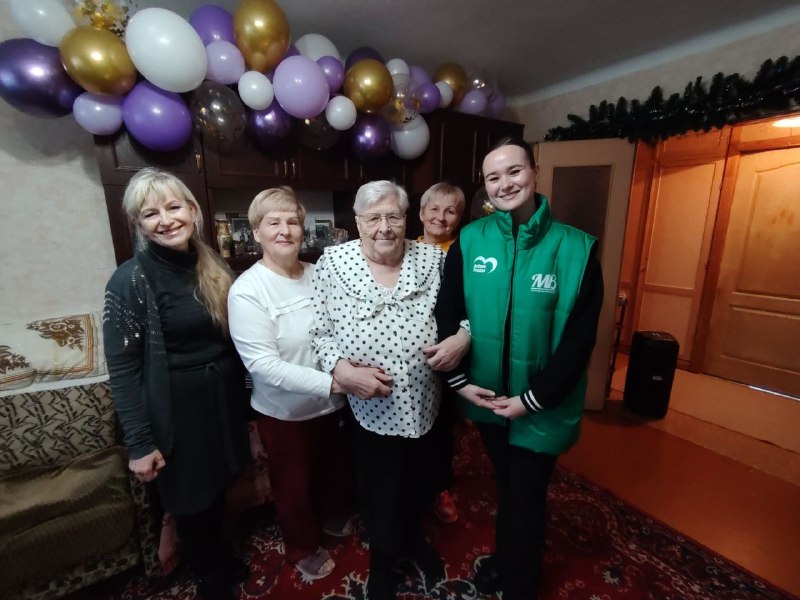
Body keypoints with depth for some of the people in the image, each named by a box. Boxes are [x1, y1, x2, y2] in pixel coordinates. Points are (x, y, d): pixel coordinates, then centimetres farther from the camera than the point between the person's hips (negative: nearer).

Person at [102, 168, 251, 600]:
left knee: (218, 490, 25)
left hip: (224, 399, 5)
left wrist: (243, 400, 9)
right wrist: (139, 443, -14)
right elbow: (123, 369, -15)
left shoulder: (214, 268, 0)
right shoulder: (130, 281, -16)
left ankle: (219, 558, 54)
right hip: (175, 409, -5)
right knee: (190, 498, 17)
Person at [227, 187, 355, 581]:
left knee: (337, 469, 28)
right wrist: (333, 382, -33)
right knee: (294, 486, 21)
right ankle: (304, 548, 51)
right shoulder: (246, 290, -20)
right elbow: (263, 365, -25)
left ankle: (333, 515, 60)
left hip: (332, 404, 4)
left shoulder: (320, 274, -6)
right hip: (284, 413, -4)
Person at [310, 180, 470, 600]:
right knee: (379, 495, 19)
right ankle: (382, 558, 53)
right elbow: (320, 332, -6)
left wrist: (463, 337, -16)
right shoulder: (332, 262, -10)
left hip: (426, 403, 3)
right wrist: (342, 370, -21)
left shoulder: (433, 258, -5)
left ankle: (414, 538, 61)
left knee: (420, 486, 27)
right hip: (371, 408, -2)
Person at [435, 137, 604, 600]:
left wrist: (534, 399, -14)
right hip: (487, 397, 2)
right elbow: (448, 315, -4)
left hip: (541, 406, -2)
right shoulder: (469, 240, -7)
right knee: (506, 487, 26)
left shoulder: (577, 248, -12)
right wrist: (459, 380, -10)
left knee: (525, 498, 17)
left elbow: (580, 338, -11)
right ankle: (503, 558, 56)